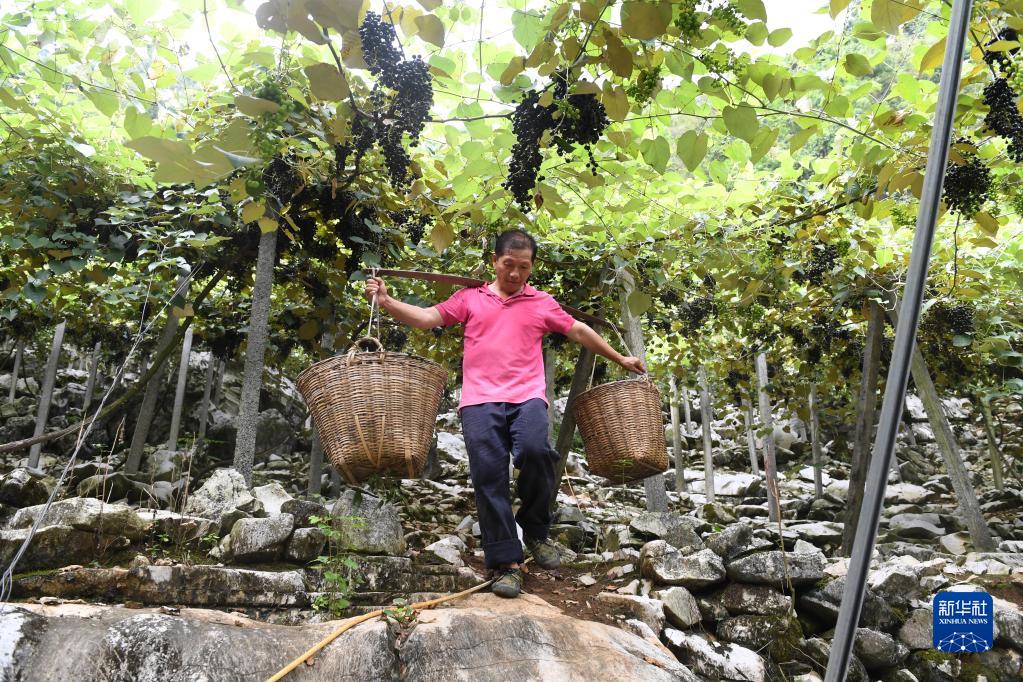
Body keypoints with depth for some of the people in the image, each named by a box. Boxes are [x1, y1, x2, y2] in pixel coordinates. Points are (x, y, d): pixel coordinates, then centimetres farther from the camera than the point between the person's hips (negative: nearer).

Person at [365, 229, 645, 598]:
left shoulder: (542, 303, 19)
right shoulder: (469, 297, 16)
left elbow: (579, 331, 26)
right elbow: (427, 318, 7)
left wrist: (620, 358, 29)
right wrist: (386, 301, -8)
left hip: (527, 397, 0)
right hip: (480, 400, 1)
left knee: (534, 450, -27)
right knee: (488, 477, -7)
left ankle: (535, 531, -1)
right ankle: (506, 563, 1)